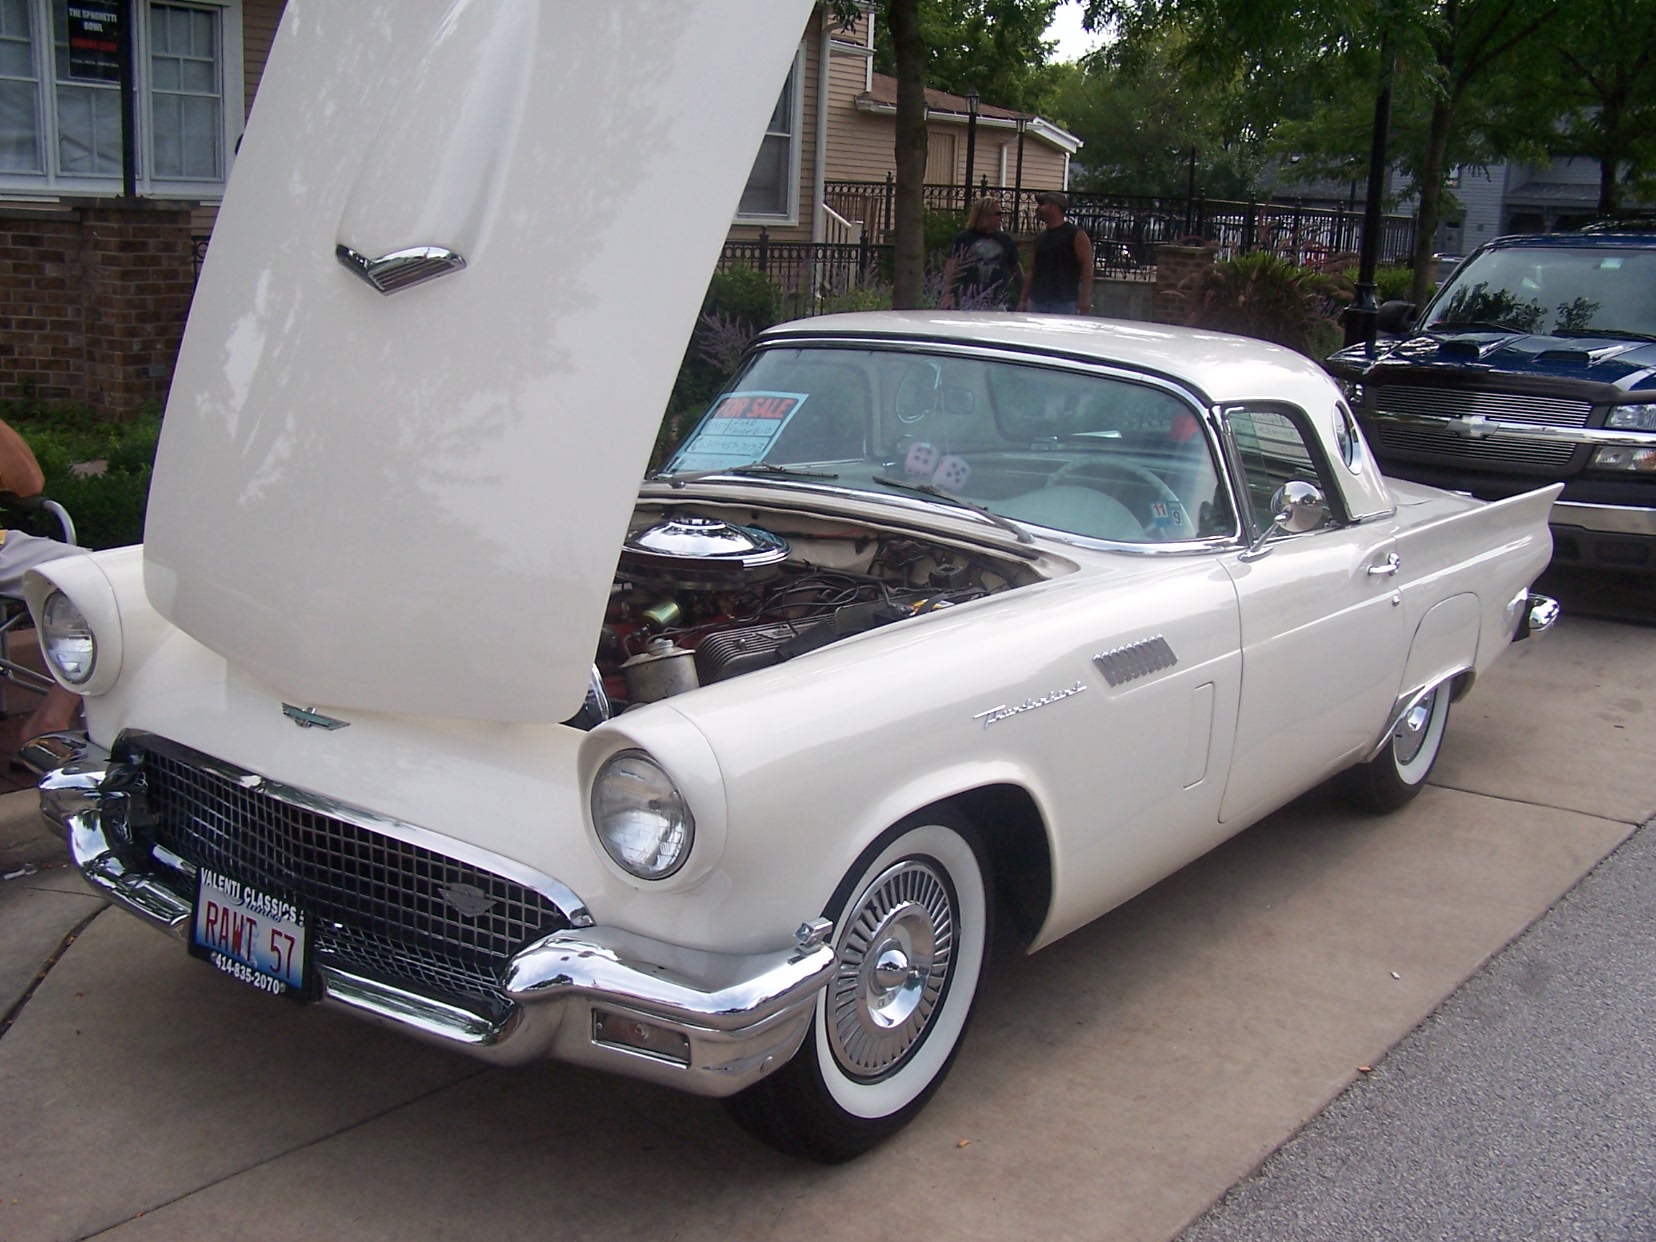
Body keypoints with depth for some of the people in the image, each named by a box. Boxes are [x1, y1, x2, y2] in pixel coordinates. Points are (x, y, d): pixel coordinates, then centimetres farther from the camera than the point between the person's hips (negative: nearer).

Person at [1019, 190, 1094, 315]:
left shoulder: (1076, 235, -1)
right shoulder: (1040, 238, 18)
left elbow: (1087, 267, -8)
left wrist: (1084, 298, -18)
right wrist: (1023, 300, 15)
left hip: (1064, 303, -6)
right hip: (1037, 302, 6)